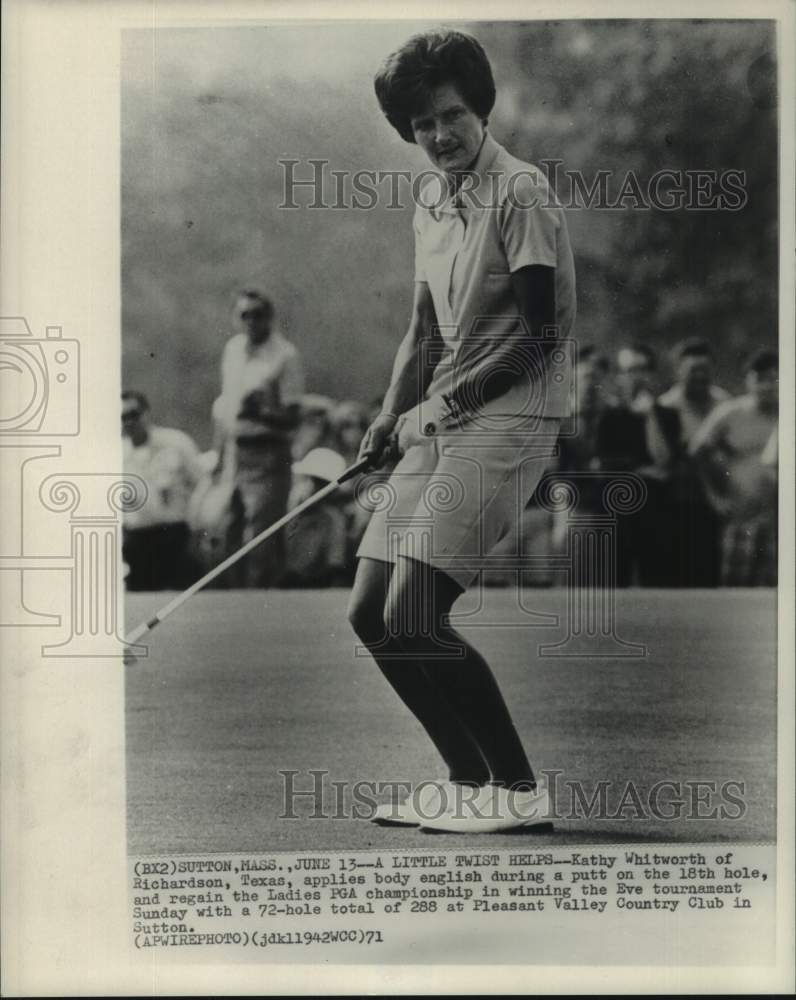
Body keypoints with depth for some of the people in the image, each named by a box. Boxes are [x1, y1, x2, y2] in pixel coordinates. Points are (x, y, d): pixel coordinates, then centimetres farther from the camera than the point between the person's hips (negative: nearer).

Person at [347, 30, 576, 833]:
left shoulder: (519, 192, -8)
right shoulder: (430, 201, 16)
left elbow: (547, 328, -12)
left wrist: (461, 394, -9)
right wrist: (393, 412, 10)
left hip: (509, 419, -9)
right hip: (439, 427, 9)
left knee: (413, 616, -17)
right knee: (369, 612, 4)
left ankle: (519, 790, -3)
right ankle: (468, 780, 16)